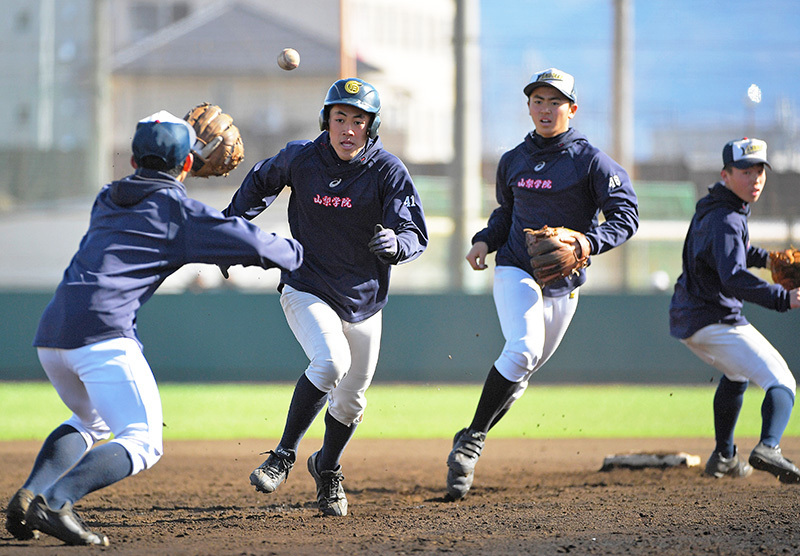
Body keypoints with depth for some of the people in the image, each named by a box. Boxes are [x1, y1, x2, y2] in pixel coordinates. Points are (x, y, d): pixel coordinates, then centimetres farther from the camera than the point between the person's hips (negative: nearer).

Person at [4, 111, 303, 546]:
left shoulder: (106, 200, 25)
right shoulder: (180, 210, 7)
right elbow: (251, 245, 4)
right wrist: (295, 253, 24)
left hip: (49, 334, 7)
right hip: (102, 332, -7)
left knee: (91, 421, 30)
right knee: (143, 443, -5)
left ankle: (29, 496, 5)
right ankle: (54, 502, -28)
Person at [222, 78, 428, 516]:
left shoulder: (388, 171, -13)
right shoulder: (300, 159, -10)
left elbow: (416, 236, -16)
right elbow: (261, 182, 13)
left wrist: (395, 243, -38)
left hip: (363, 300, 2)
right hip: (307, 291, -2)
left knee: (351, 399, 11)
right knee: (331, 362, -29)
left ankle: (327, 470, 40)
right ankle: (284, 456, -15)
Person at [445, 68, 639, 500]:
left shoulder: (590, 160, -6)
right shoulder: (512, 161, 6)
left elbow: (626, 215, -11)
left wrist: (590, 241, -28)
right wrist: (485, 241, 2)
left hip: (563, 284, 1)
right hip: (516, 270, 0)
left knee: (520, 372, 8)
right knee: (523, 348, -25)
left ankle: (470, 441, 26)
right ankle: (472, 440, -20)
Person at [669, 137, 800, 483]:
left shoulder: (710, 208, 10)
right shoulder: (726, 220, -22)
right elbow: (733, 279, -36)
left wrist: (765, 258, 11)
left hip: (687, 318, 10)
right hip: (715, 320, -10)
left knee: (736, 373, 35)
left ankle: (723, 457, 41)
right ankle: (768, 447, -43)